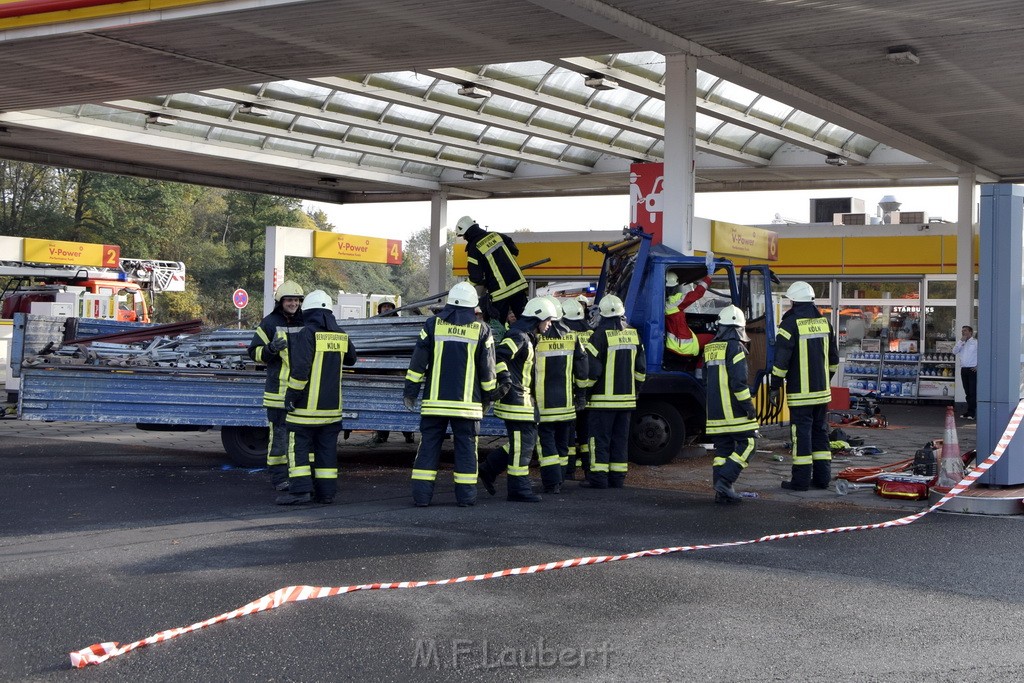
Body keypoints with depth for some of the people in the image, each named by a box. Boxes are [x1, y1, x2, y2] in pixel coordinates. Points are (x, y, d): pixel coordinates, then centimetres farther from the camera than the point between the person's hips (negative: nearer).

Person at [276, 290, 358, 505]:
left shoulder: (306, 334, -12)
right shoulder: (340, 336, 8)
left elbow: (300, 369, -19)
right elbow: (351, 358, 26)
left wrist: (291, 395, -11)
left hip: (307, 404, -6)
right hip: (331, 405, 6)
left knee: (298, 445, -1)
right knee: (326, 447, 10)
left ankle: (300, 489, -9)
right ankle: (326, 492, 10)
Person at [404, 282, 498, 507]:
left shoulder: (433, 325, 2)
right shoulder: (481, 330, 2)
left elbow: (418, 362, 2)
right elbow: (487, 370, 5)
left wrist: (410, 391, 8)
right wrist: (488, 395, 17)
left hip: (435, 400, 1)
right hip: (467, 402, -1)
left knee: (429, 446, 4)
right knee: (466, 447, 6)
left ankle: (422, 495, 2)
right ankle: (465, 495, 6)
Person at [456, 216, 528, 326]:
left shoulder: (474, 248, -8)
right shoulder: (496, 235, 8)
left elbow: (476, 278, -9)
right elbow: (515, 251, 17)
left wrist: (480, 297, 6)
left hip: (500, 292, -5)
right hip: (518, 283, 5)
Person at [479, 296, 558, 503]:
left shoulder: (527, 338, 19)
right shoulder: (518, 336, -14)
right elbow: (497, 355, -26)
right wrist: (505, 378, -27)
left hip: (522, 396, 11)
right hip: (515, 398, -11)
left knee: (528, 438, 13)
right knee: (522, 443, -7)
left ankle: (489, 469, 19)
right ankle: (519, 489, -1)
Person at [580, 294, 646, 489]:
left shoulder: (601, 334, -11)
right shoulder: (633, 334, 8)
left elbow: (592, 369, -14)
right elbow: (641, 368, 13)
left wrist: (585, 390, -2)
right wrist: (635, 389, 22)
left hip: (603, 398, -5)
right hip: (627, 398, 5)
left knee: (600, 438, -1)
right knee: (621, 439, 10)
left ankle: (598, 478, -3)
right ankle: (617, 478, 12)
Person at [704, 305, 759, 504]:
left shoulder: (710, 348, 14)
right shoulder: (735, 347, -11)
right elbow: (738, 381, -17)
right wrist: (749, 405, -13)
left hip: (715, 411, 8)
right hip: (734, 411, -8)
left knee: (722, 448, 10)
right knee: (746, 445, -2)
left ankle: (721, 491, 7)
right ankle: (725, 481, -13)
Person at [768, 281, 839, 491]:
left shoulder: (791, 324, -11)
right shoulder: (824, 322, 9)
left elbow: (781, 360, -14)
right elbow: (834, 358, 17)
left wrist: (775, 387, -7)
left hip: (800, 392, -6)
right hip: (822, 391, 6)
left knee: (801, 433, -3)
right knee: (820, 431, 13)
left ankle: (801, 479, -1)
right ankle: (822, 477, 16)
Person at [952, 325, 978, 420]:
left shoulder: (975, 342, -3)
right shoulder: (961, 343, 17)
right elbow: (954, 351, 4)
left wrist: (978, 366, -9)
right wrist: (961, 341, -2)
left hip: (972, 370, -6)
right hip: (963, 369, 7)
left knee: (973, 391, -7)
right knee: (967, 392, 9)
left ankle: (972, 412, -8)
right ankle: (969, 411, 15)